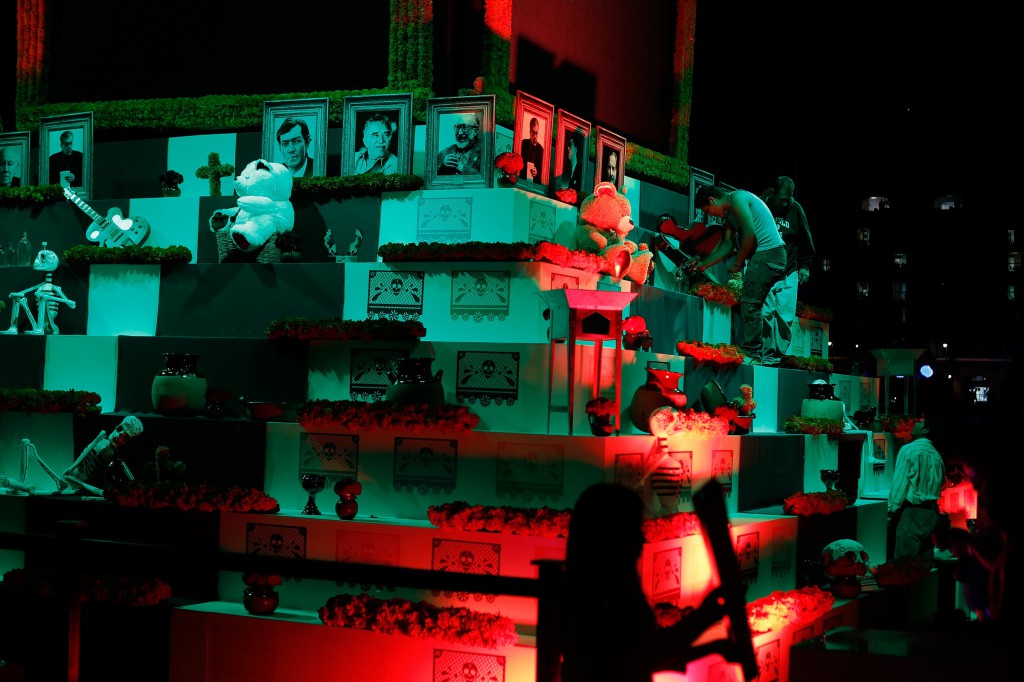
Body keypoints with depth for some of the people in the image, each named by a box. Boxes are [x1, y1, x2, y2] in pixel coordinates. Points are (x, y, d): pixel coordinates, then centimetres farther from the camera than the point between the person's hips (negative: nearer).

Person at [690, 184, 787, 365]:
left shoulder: (737, 198, -10)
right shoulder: (729, 212, 20)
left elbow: (750, 234, -18)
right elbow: (727, 244, 21)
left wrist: (738, 263, -9)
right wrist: (703, 263, 19)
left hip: (768, 253, -10)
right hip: (766, 257, 10)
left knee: (749, 303, -10)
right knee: (751, 304, 12)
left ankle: (751, 354, -10)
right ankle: (762, 353, 13)